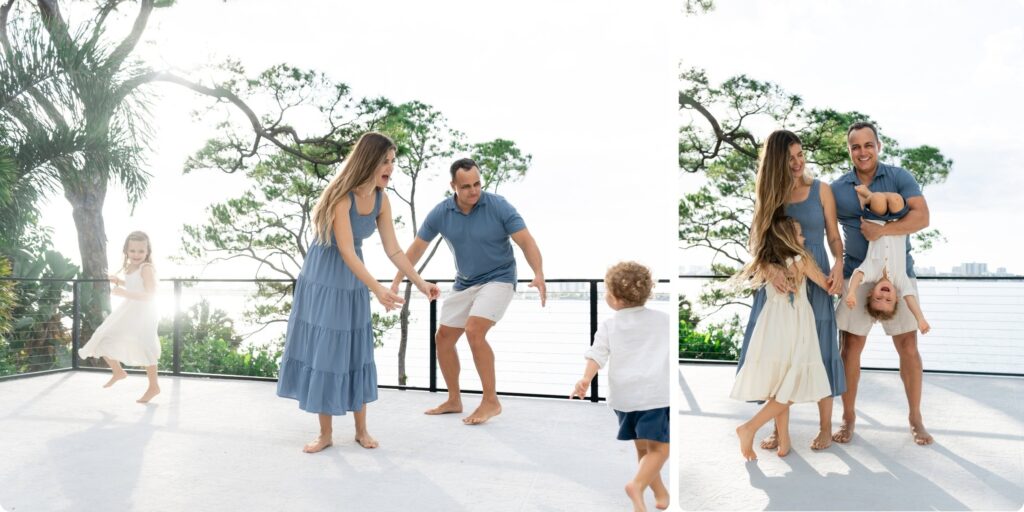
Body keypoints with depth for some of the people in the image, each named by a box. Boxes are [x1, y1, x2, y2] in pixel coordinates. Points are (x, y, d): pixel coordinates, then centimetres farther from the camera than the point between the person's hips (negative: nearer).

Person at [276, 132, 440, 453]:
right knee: (322, 351, 1)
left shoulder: (381, 200, -5)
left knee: (355, 351, 7)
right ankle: (326, 433, 14)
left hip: (353, 281, 5)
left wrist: (421, 284, -6)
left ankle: (361, 430, 17)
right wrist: (377, 289, -37)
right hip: (322, 279, -5)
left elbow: (393, 250, -1)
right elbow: (347, 252, -28)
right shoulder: (342, 197, -23)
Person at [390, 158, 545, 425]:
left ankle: (491, 401, -10)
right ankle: (454, 400, 24)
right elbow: (417, 248, 3)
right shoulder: (440, 213, -8)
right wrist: (396, 281, 1)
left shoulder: (498, 206, -19)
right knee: (443, 338, 7)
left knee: (474, 331, -24)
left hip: (497, 279, -6)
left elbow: (527, 242, -19)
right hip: (464, 283, 6)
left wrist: (538, 275, -35)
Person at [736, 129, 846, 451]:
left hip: (814, 281, -1)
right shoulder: (769, 195, 3)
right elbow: (756, 242, -2)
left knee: (818, 350, 3)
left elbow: (834, 236, 3)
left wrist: (838, 265, -16)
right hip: (778, 282, 1)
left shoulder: (820, 191, 1)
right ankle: (779, 428, 14)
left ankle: (825, 427, 17)